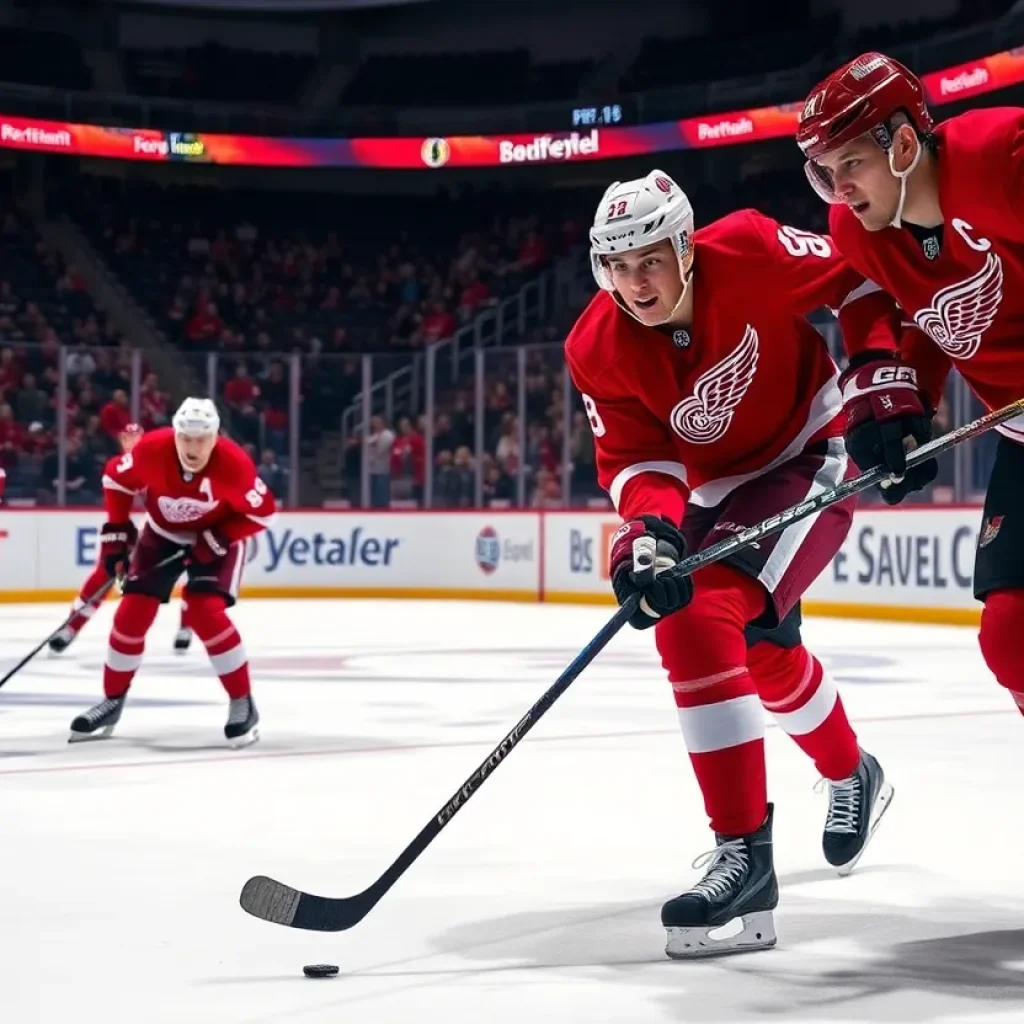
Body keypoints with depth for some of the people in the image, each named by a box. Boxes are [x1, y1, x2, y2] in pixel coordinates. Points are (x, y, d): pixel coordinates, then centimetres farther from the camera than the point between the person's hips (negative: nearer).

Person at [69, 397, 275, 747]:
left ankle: (243, 703, -9)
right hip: (162, 534, 3)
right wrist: (116, 532, -9)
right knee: (132, 612, -4)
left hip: (216, 537, -3)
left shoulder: (234, 463, -32)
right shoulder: (152, 449, -27)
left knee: (206, 612, -22)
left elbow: (262, 511, -17)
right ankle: (112, 701, 13)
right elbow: (117, 481, -7)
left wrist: (216, 540, -23)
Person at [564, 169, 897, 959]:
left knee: (706, 618, -27)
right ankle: (853, 776, 55)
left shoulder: (751, 252, -26)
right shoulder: (598, 351, -15)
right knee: (761, 644, 23)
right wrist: (652, 523, -36)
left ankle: (744, 855, -27)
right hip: (719, 484, 7)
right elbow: (635, 457, -16)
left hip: (810, 457, -7)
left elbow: (862, 281, -12)